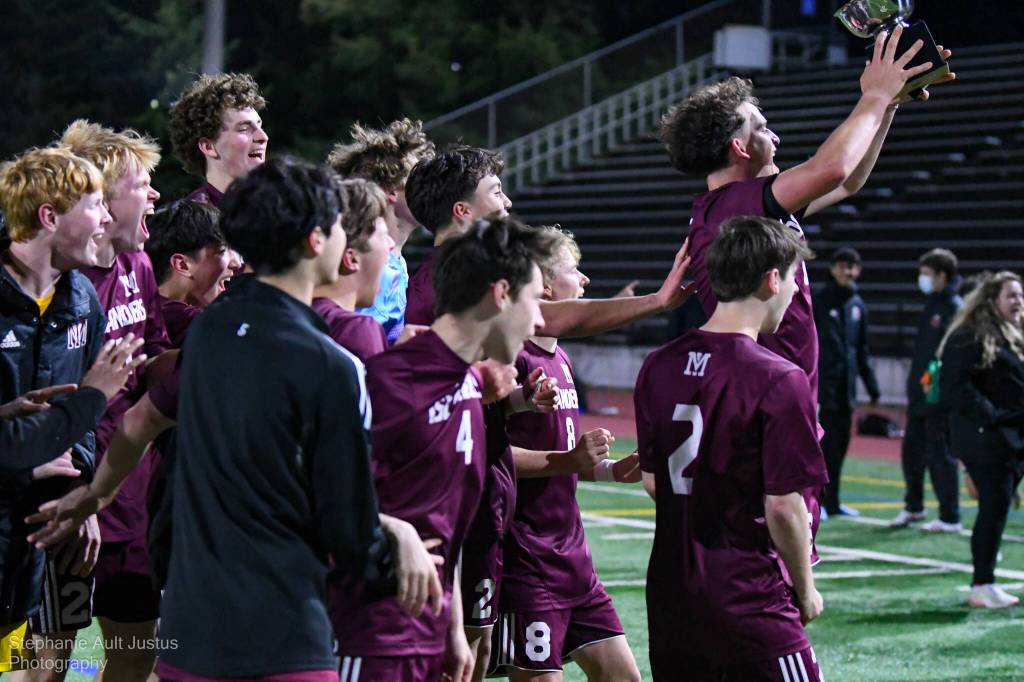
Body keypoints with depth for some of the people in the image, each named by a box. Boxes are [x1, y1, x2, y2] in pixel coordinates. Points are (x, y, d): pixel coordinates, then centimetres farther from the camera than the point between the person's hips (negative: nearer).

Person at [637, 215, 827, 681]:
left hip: (670, 594, 7)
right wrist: (805, 590, -1)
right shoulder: (778, 380, -16)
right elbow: (784, 507, -15)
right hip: (750, 600, -7)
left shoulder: (658, 367, 4)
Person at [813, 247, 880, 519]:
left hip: (846, 386, 6)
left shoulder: (858, 305, 13)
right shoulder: (818, 301, -5)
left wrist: (872, 385, 17)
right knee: (825, 443, -7)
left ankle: (832, 501, 16)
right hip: (823, 382, -6)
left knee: (840, 445, 8)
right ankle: (816, 500, 0)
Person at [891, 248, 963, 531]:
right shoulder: (932, 305, 15)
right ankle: (913, 507, 30)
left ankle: (950, 518, 6)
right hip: (920, 396, 9)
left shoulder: (955, 308, -13)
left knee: (940, 455, -3)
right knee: (911, 451, 15)